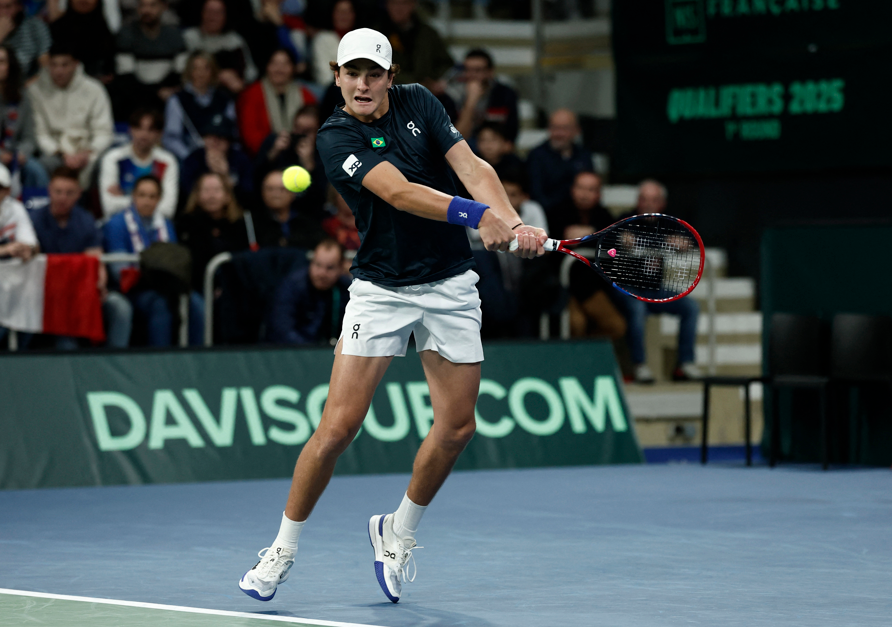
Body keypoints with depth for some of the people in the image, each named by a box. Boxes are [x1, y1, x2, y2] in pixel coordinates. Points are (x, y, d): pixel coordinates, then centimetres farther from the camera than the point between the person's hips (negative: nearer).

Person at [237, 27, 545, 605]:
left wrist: (513, 222, -26)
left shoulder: (418, 103, 3)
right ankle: (283, 550, 4)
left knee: (457, 426, 1)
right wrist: (483, 216, -36)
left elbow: (472, 167, -8)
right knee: (339, 426, -11)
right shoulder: (337, 137, -11)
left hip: (450, 286, 4)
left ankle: (399, 532, 24)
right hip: (380, 290, -4)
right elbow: (399, 192, -25)